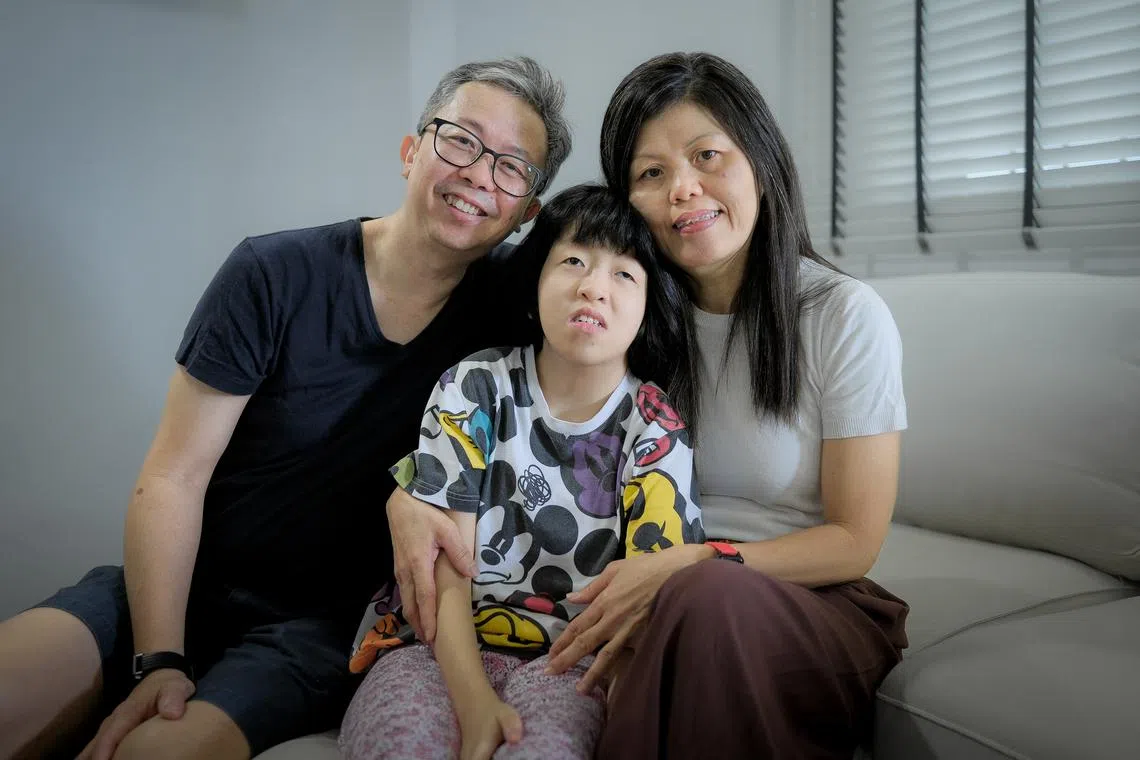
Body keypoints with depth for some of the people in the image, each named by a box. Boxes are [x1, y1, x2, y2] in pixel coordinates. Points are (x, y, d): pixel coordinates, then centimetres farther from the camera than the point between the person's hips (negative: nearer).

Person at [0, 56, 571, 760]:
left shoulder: (507, 304, -5)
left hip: (322, 621, 0)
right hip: (179, 588, 1)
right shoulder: (275, 275, -9)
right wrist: (159, 662, -19)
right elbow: (172, 479, -8)